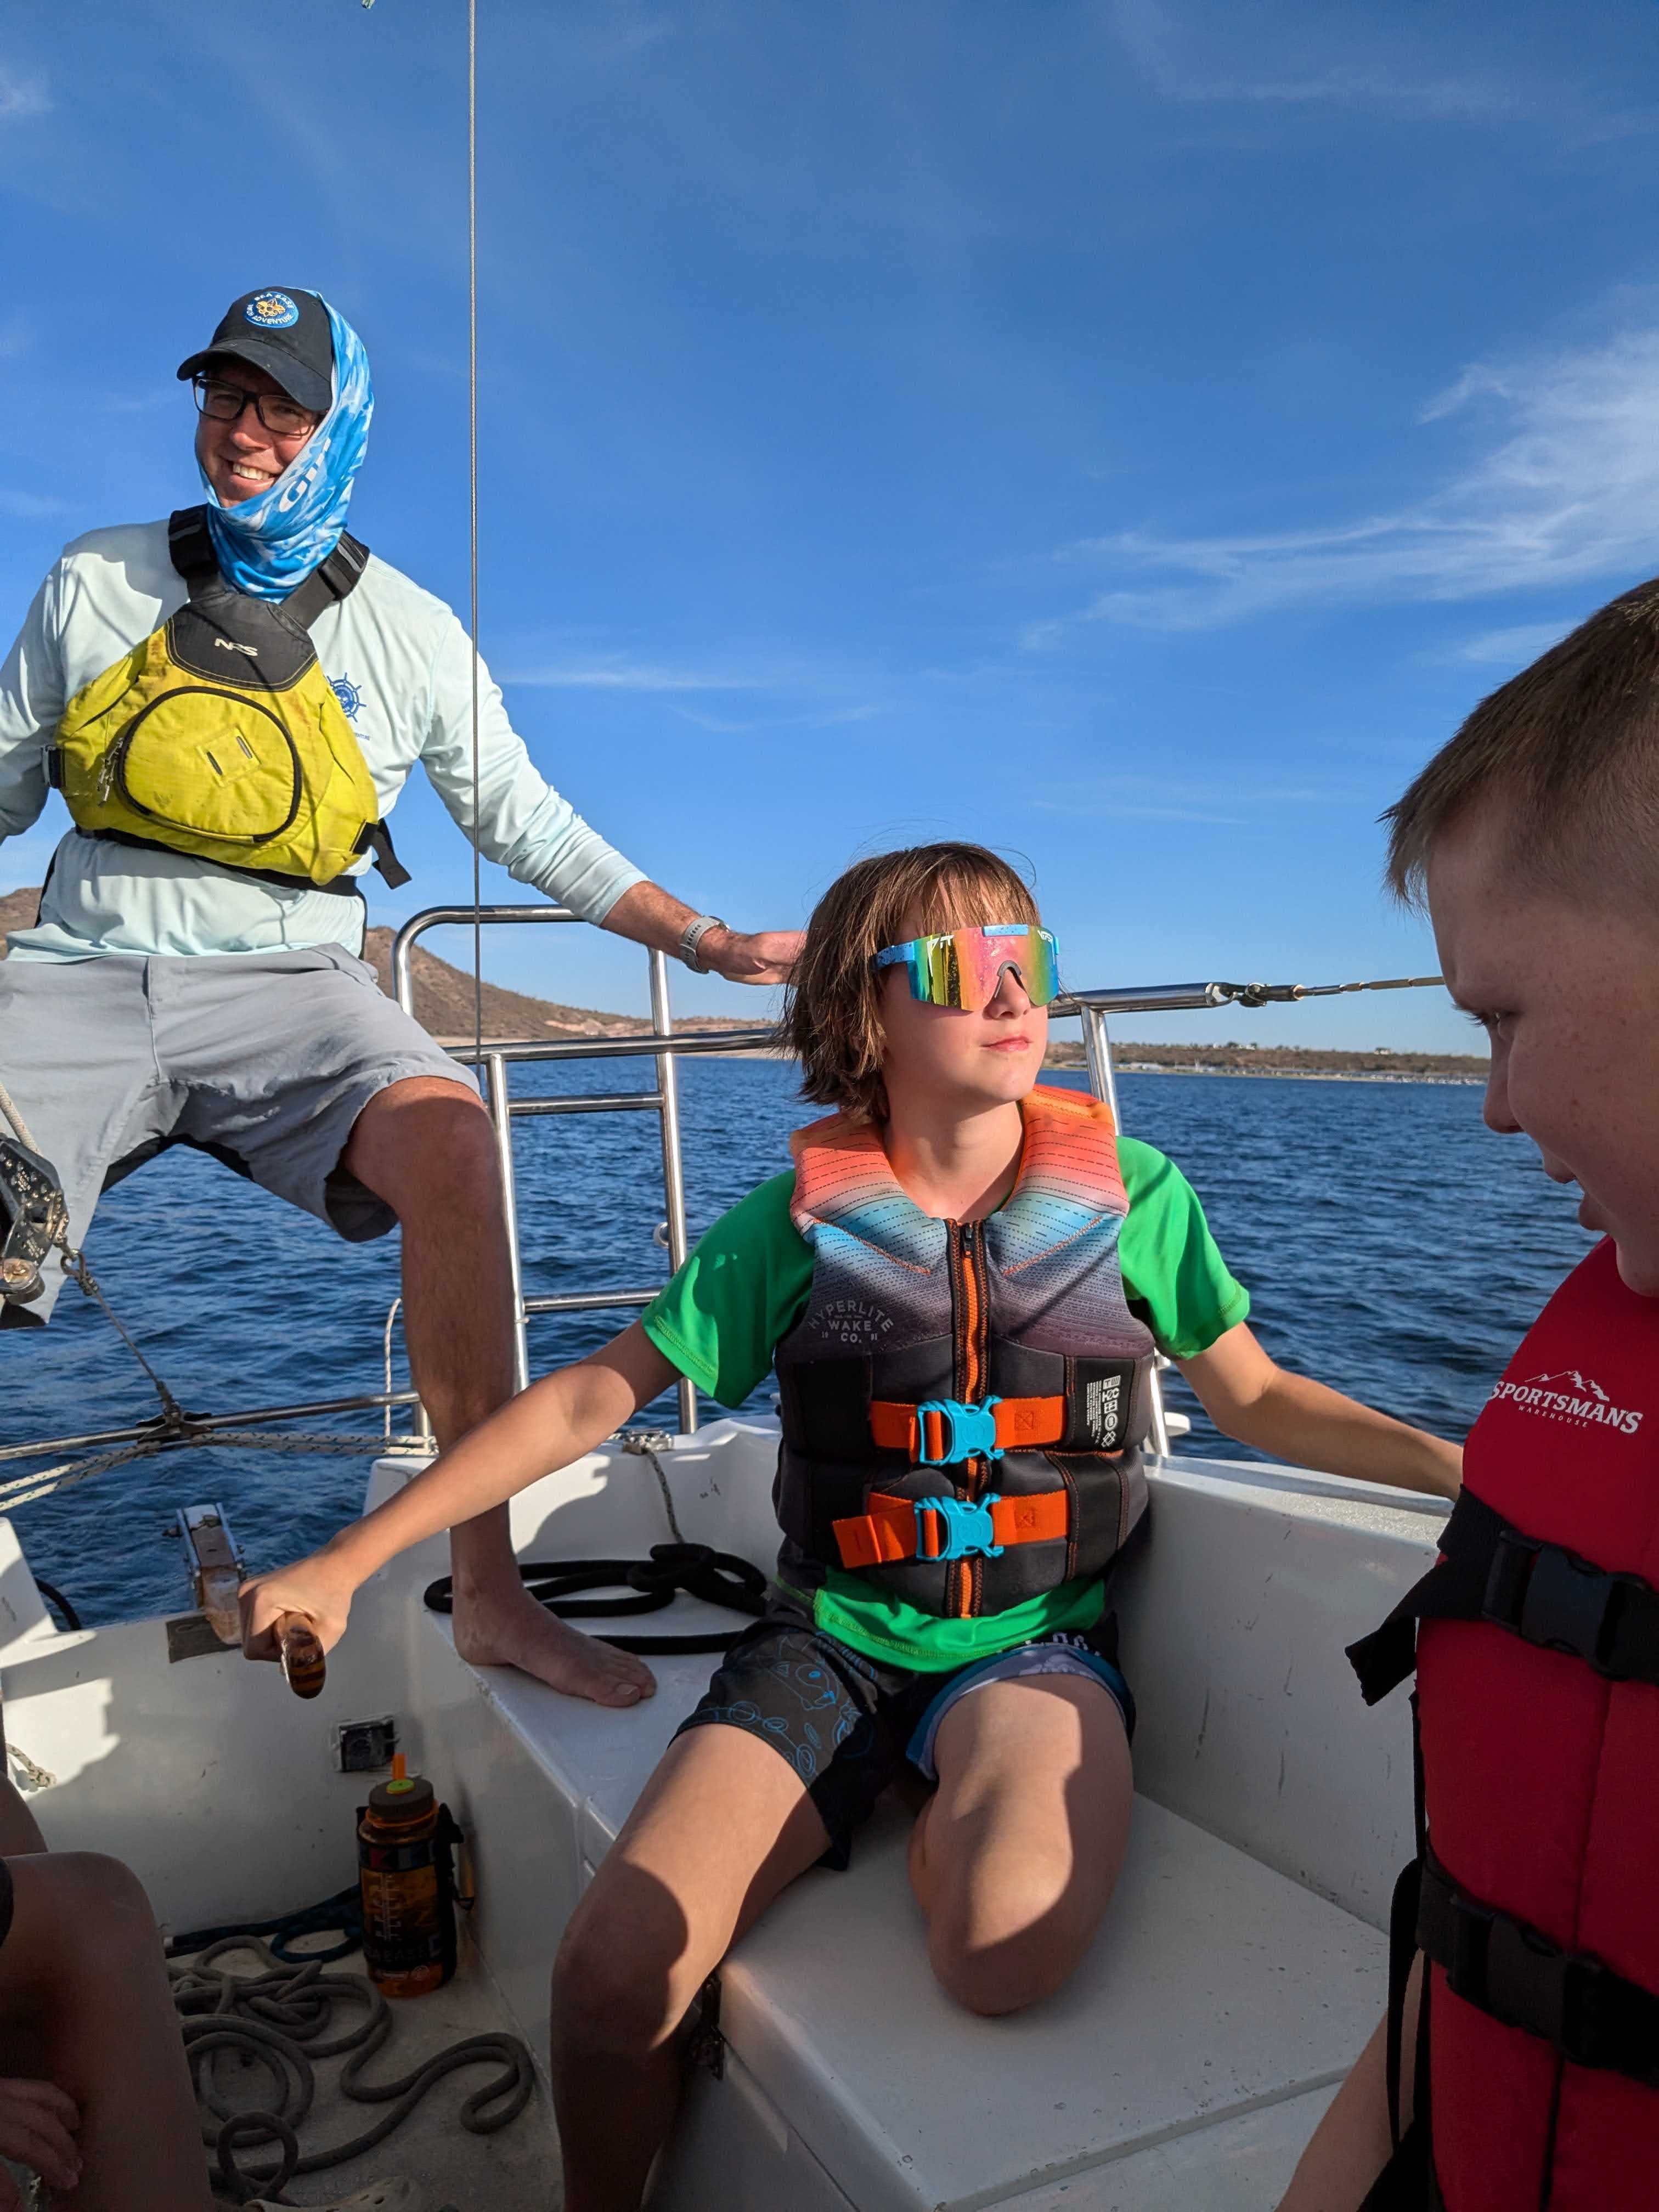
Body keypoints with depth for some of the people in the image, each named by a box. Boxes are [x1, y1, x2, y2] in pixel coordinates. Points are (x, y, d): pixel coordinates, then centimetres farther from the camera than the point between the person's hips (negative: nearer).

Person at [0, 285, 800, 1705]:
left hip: (288, 982, -1)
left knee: (447, 1135, -34)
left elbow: (529, 826, 14)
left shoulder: (408, 629, 10)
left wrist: (709, 944, 8)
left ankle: (488, 1589, -26)